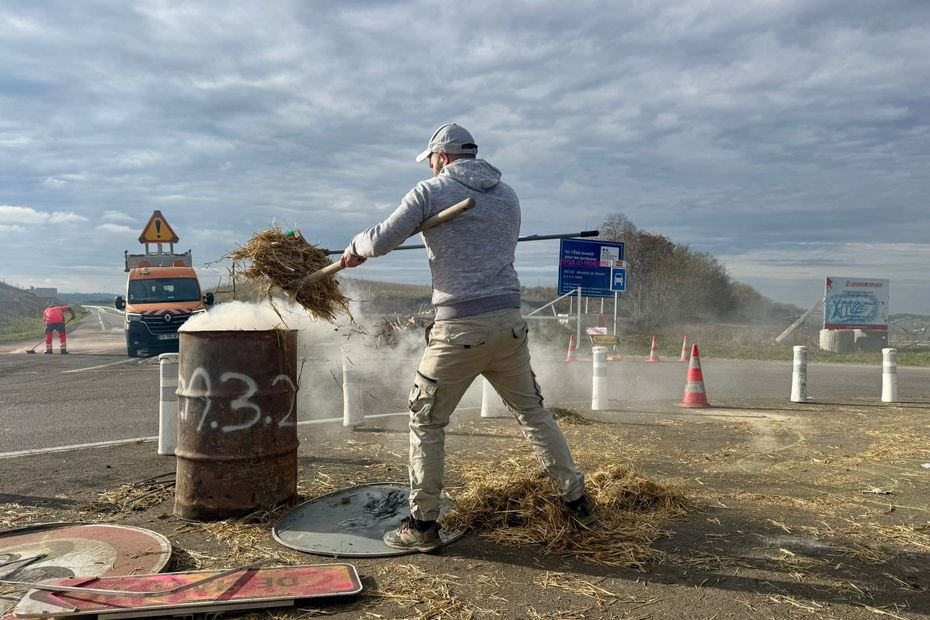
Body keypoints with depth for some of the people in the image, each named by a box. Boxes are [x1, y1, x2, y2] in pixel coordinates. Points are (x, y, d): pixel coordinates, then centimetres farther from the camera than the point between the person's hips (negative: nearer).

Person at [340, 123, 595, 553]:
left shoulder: (431, 191, 0)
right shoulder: (507, 195, 15)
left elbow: (381, 241, -6)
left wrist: (356, 247, 16)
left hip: (459, 327, -5)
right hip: (509, 321, 5)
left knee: (426, 422, 8)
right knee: (532, 411, 18)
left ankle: (422, 524, 13)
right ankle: (575, 499, 24)